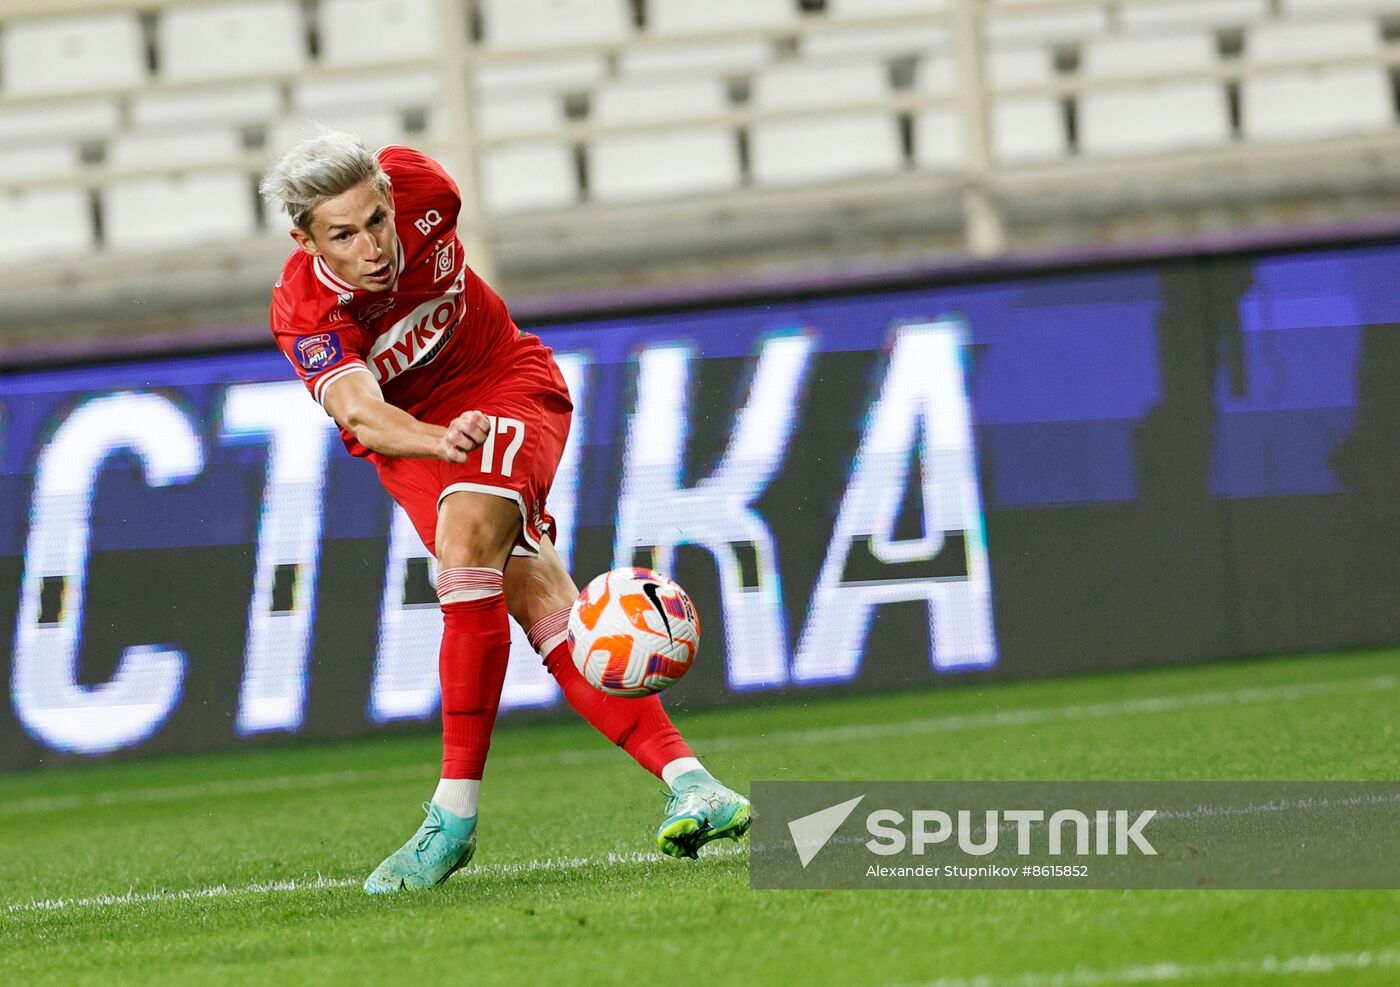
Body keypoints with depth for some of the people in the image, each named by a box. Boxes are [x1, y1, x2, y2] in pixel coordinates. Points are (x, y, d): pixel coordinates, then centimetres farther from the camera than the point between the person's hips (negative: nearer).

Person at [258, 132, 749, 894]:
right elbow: (358, 411, -42)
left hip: (503, 381, 0)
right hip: (407, 434, 0)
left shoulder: (420, 188, -21)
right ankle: (684, 780, -22)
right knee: (537, 599, -20)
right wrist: (440, 440, -63)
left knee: (466, 539, -30)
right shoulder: (303, 313, -27)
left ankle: (454, 814, -30)